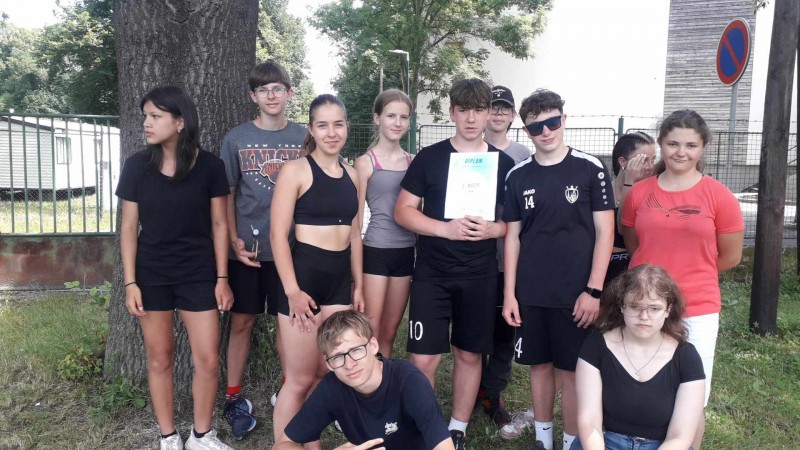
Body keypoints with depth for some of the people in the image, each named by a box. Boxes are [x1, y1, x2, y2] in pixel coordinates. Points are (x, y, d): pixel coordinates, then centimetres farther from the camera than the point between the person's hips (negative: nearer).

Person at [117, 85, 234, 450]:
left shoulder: (209, 166, -7)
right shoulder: (137, 166, -5)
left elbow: (218, 225, -1)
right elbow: (128, 227, -1)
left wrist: (222, 278, -3)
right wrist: (130, 282, -5)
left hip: (198, 274, 0)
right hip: (151, 275, 1)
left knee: (208, 360, 1)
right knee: (159, 358, 9)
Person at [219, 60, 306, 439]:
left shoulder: (303, 137, 3)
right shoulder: (236, 138, 1)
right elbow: (227, 195, 3)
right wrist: (234, 240, -7)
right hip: (247, 247, 0)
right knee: (242, 322, 7)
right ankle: (234, 398, 20)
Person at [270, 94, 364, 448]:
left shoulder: (351, 174, 10)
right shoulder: (295, 170, -7)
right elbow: (278, 234, -11)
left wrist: (358, 286, 14)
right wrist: (292, 290, -17)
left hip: (340, 279, 6)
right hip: (304, 275, -6)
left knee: (326, 375, 14)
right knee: (299, 379, 1)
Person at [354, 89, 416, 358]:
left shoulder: (413, 162, 8)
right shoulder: (365, 162, -4)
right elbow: (356, 217, -3)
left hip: (406, 252, 4)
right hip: (376, 252, -4)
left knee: (390, 332, 14)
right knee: (370, 333, 0)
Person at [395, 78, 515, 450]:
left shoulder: (503, 163, 5)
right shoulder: (429, 157, -1)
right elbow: (403, 211, -2)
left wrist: (493, 229, -13)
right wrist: (446, 228, -16)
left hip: (480, 276, 2)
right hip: (432, 273, -2)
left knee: (469, 354, 12)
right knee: (423, 359, -4)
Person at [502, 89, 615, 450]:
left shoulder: (591, 169, -4)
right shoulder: (518, 176, 4)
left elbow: (604, 233, -4)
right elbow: (512, 237, 7)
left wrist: (593, 290, -9)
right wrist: (509, 293, 2)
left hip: (575, 292, -3)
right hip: (530, 294, 3)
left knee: (571, 370, 5)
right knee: (539, 365, 13)